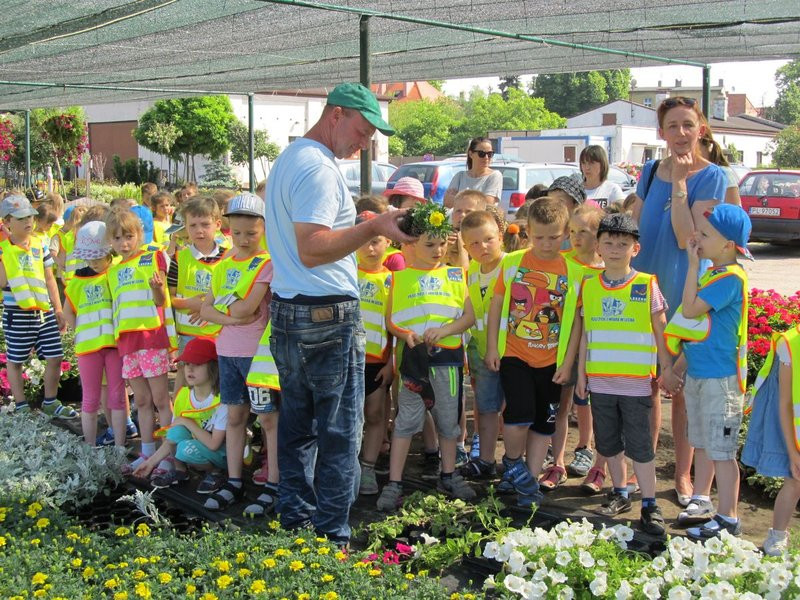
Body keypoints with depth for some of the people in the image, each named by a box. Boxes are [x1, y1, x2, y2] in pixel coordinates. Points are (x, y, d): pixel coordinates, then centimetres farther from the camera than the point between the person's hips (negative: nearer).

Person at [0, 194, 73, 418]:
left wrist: (58, 310, 10)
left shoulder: (39, 245, 6)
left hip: (44, 313, 4)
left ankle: (50, 402, 21)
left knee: (54, 358, 4)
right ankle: (21, 407, 22)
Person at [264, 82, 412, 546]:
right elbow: (312, 249, -24)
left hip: (287, 312, 10)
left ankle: (295, 522, 23)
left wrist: (369, 228, 18)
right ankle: (331, 538, 3)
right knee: (340, 430, -2)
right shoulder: (319, 167, -15)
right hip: (328, 316, -10)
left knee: (297, 423, 15)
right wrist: (374, 227, -24)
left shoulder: (289, 159, 18)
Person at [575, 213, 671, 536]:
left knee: (639, 444, 0)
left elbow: (660, 330, 2)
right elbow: (586, 334, 10)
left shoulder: (647, 285, -4)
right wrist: (581, 373, 10)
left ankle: (649, 504, 9)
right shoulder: (589, 286, 5)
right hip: (600, 381, 4)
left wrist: (666, 366, 0)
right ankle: (619, 493, 30)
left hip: (636, 382, -3)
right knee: (608, 442, 14)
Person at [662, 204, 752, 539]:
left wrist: (693, 264, -18)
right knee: (702, 444, 19)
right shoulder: (711, 273, 12)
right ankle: (701, 502, 32)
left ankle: (728, 519, 6)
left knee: (721, 450, -2)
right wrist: (678, 367, 20)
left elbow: (689, 310, -24)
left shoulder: (730, 277, -17)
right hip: (697, 373, 9)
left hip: (720, 377, -9)